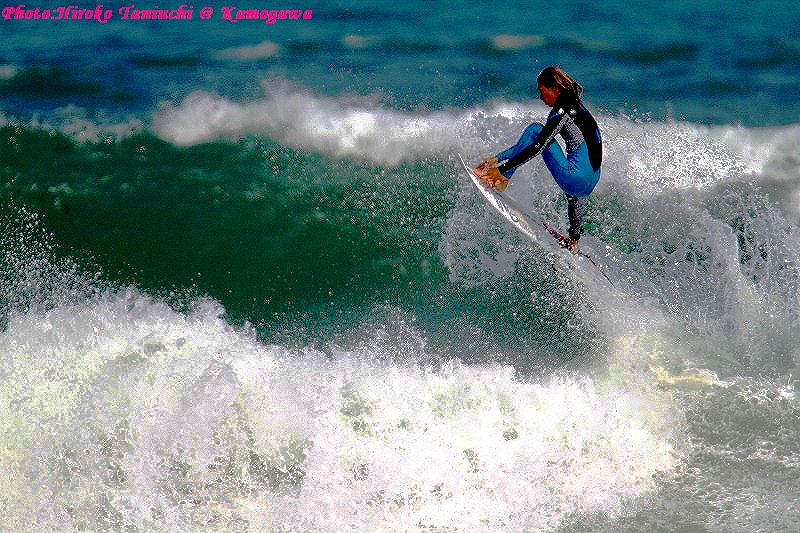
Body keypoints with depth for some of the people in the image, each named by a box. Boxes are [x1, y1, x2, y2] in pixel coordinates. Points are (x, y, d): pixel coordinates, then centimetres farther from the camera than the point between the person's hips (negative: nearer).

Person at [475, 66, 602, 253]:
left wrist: (502, 169, -17)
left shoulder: (564, 112, -11)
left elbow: (537, 147, -18)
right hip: (588, 186, 9)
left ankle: (502, 180, -5)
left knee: (535, 130, -8)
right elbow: (529, 142, 21)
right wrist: (498, 158, 20)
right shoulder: (574, 106, 17)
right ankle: (574, 243, 59)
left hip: (576, 180, -9)